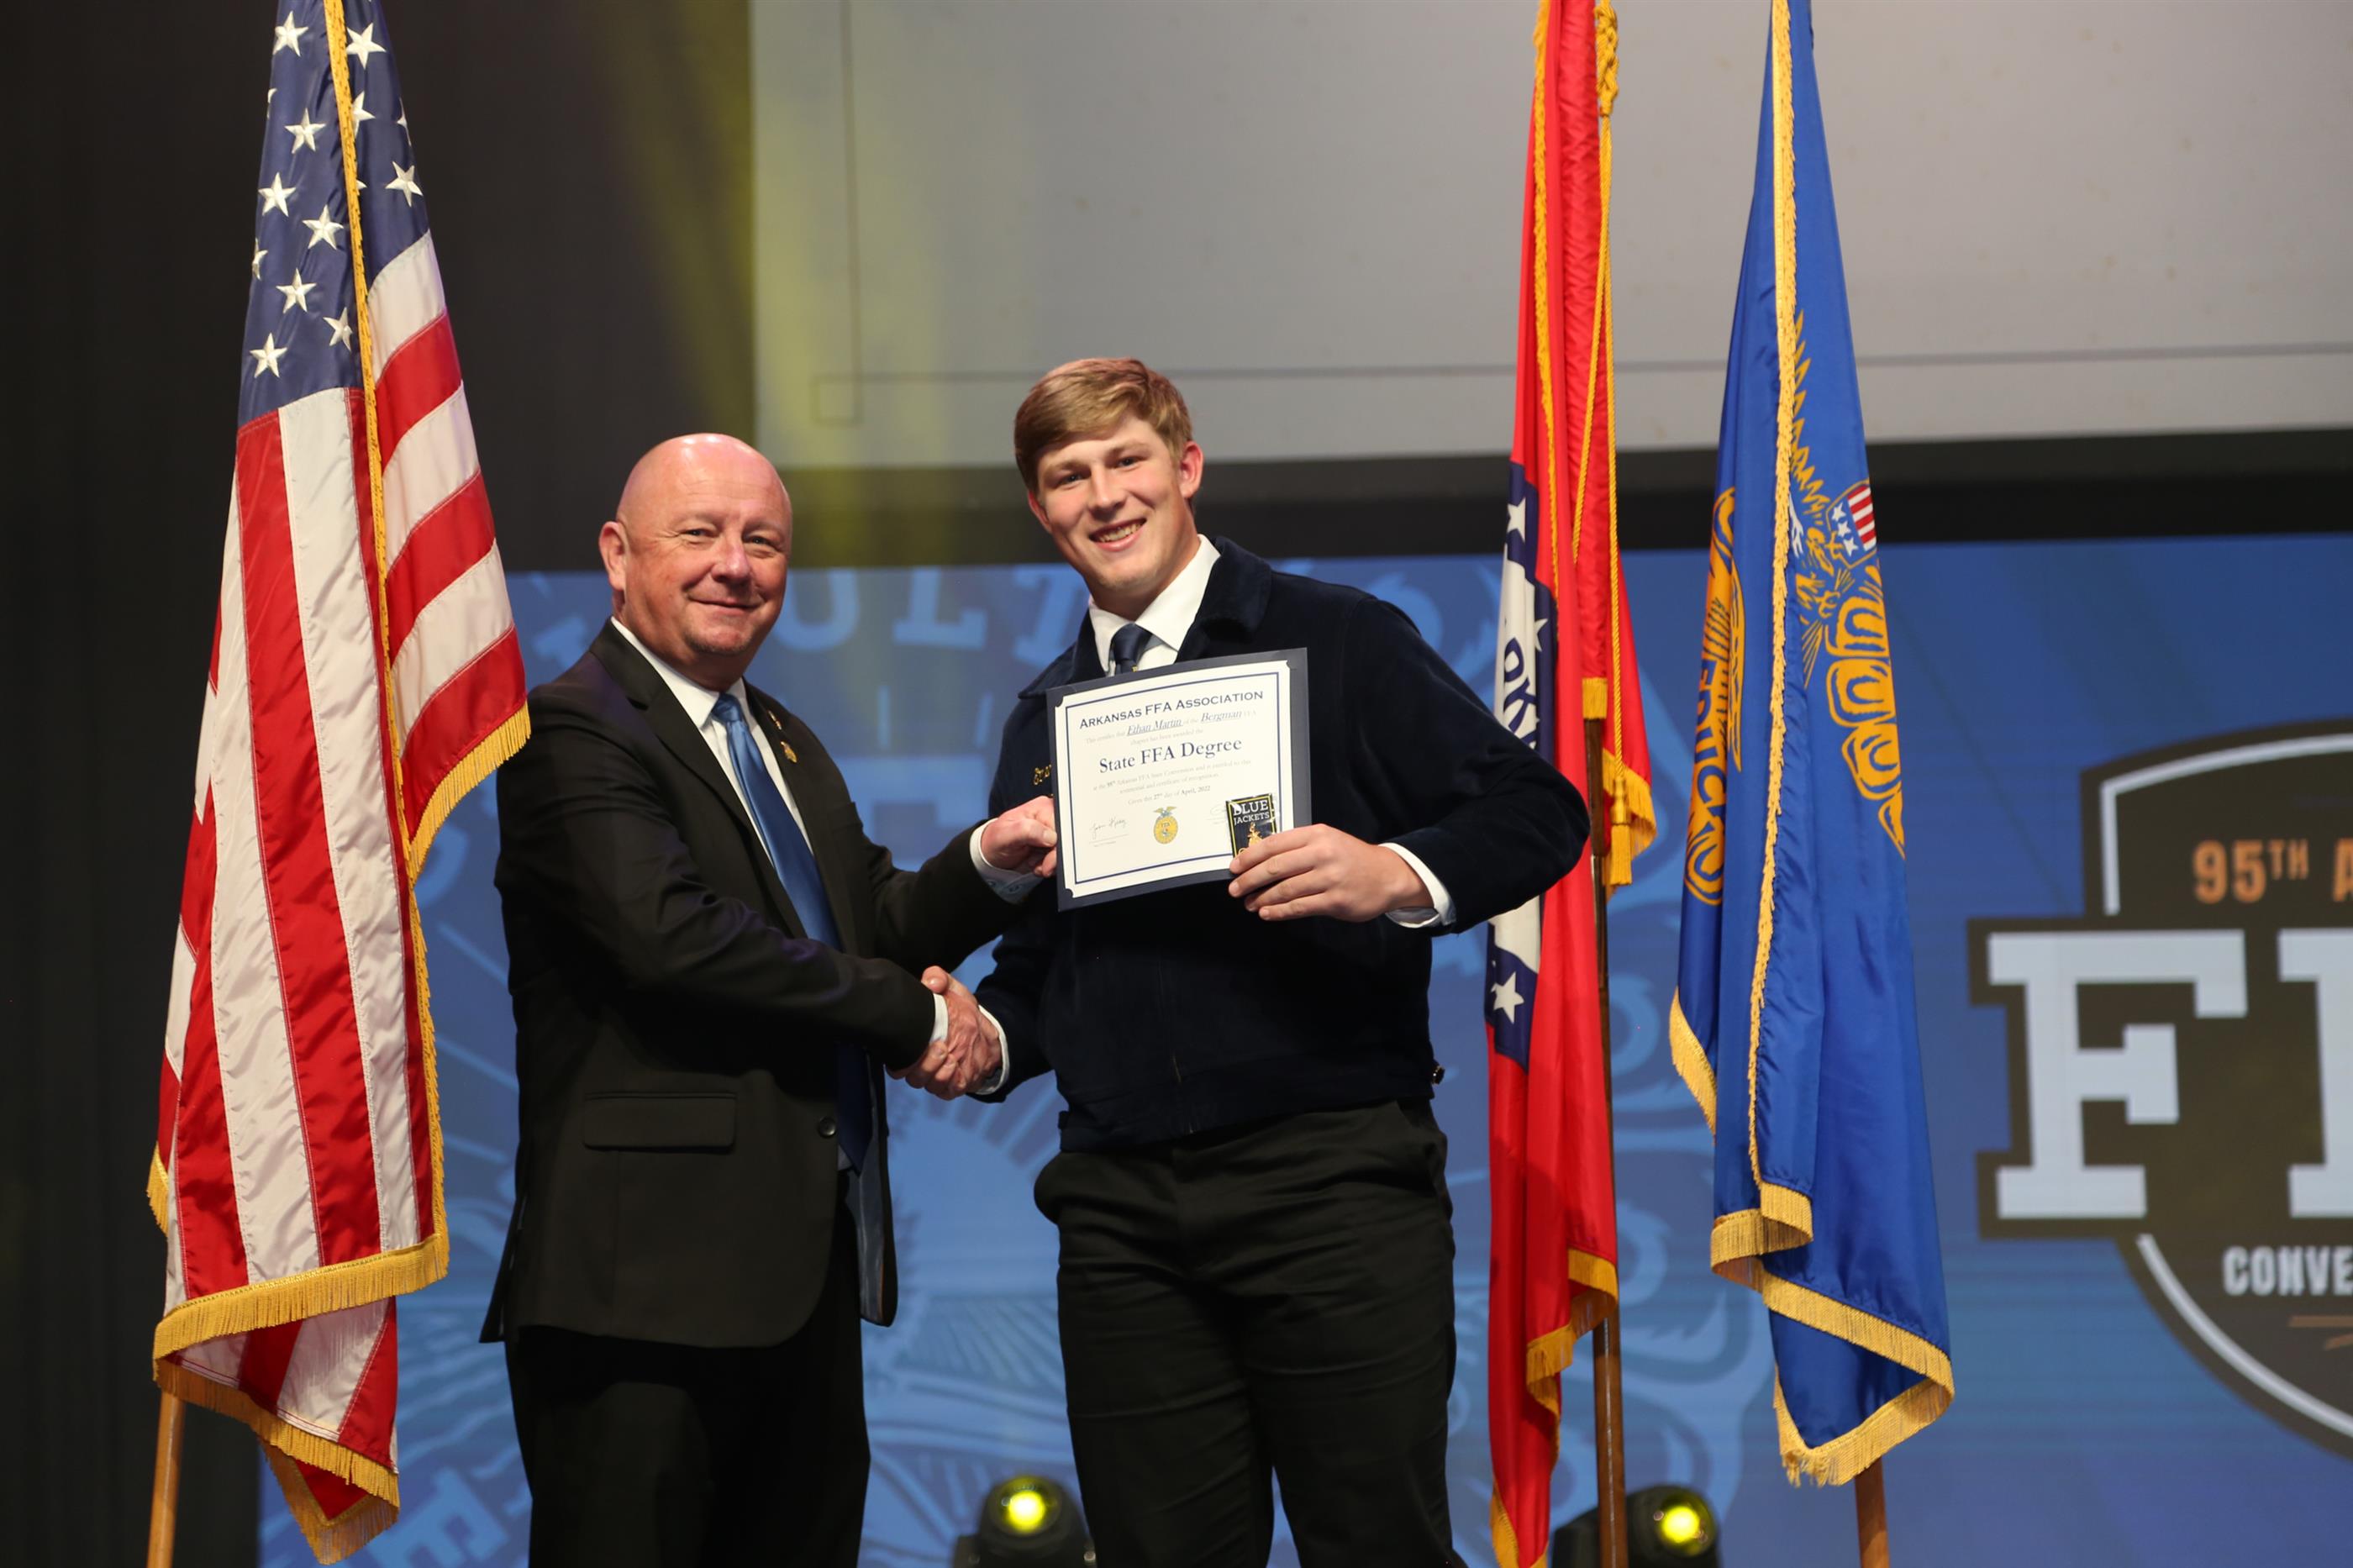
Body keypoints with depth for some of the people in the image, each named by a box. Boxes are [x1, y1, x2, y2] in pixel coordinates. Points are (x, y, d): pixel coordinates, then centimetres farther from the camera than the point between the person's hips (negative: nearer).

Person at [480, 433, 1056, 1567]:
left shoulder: (784, 745, 22)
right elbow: (671, 934, -22)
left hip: (809, 1261, 9)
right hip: (646, 1277, -9)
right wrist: (915, 1017, -13)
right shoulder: (573, 731, -9)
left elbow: (870, 927, 19)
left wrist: (988, 867, -2)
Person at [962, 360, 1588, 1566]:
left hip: (1329, 1180, -5)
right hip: (1122, 1214, 5)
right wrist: (989, 1036, 4)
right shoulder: (1043, 721, 19)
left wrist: (1398, 875, -21)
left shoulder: (1338, 642, 3)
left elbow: (1536, 810, -3)